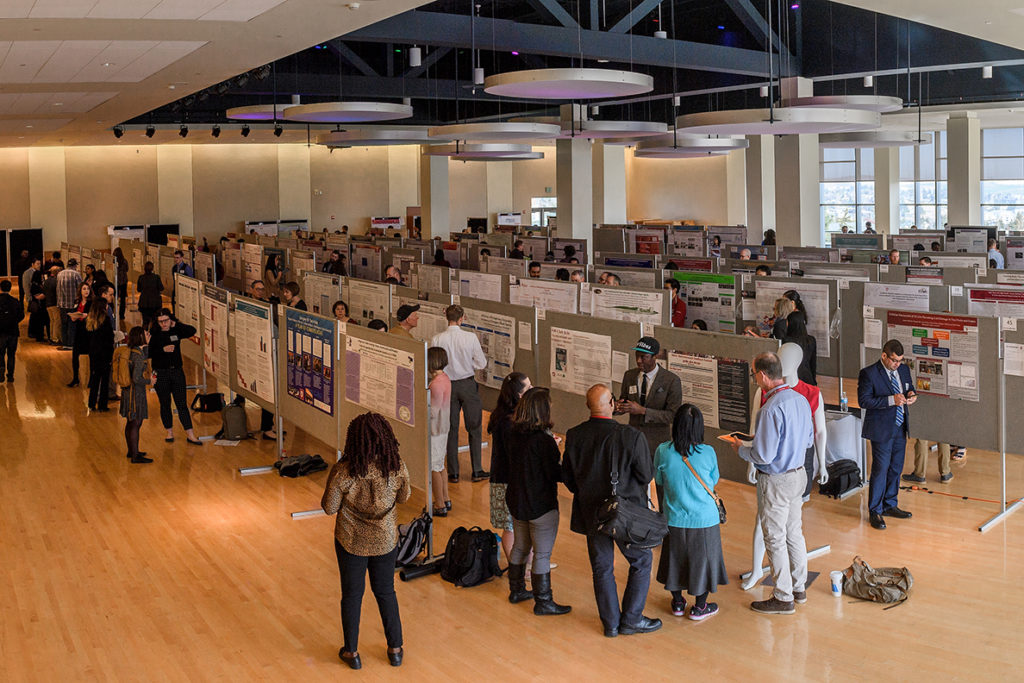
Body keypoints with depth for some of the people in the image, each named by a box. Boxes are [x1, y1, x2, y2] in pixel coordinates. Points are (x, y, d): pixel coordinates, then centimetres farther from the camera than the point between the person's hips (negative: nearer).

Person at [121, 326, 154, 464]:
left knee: (131, 423, 20)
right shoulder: (138, 355, -22)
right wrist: (150, 381, -11)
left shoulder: (132, 351, 4)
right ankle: (135, 456, 3)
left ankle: (131, 451, 33)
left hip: (128, 391, 10)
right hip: (135, 392, -10)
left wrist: (146, 344, 19)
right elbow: (136, 379, -25)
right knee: (135, 424, -2)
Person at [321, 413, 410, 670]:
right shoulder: (397, 468, -18)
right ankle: (395, 649, 32)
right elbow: (404, 497, 1)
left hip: (351, 542, -2)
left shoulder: (343, 471, -25)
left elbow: (329, 508, -12)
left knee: (352, 594, 17)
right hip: (386, 541, 2)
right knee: (386, 592, 21)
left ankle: (351, 652, 31)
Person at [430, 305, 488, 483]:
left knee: (451, 429, 10)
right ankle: (477, 471, 13)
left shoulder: (437, 340, -10)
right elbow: (482, 363, -6)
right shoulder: (470, 337, -13)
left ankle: (453, 473, 14)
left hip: (448, 386, 1)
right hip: (468, 384, -1)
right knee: (474, 428, 10)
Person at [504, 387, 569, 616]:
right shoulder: (544, 440, -24)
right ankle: (543, 602, 13)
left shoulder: (512, 435, -3)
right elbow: (555, 474, -21)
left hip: (516, 501, 7)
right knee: (542, 555, 4)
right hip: (541, 507, -7)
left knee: (520, 547, 23)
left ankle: (516, 590, 36)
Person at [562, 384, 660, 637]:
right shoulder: (631, 436, -22)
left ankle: (610, 623, 25)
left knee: (602, 566, 16)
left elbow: (567, 477, 1)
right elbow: (647, 475, -13)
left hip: (590, 513, 4)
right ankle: (631, 619, 20)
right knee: (641, 561, 17)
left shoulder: (574, 436, -9)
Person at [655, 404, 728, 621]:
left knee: (676, 558, 20)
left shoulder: (663, 451, -15)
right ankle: (700, 607, 28)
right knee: (702, 559, 16)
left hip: (674, 519, 2)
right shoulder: (708, 452, -16)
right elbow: (714, 481, 1)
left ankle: (677, 603, 35)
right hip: (704, 519, -1)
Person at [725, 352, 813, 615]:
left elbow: (763, 456, -25)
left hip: (776, 481, -9)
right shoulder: (800, 400, 0)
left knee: (775, 538, 4)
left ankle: (783, 598, 14)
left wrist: (740, 447, -7)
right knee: (794, 533, 20)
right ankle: (799, 588, 33)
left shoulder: (771, 409, -27)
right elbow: (809, 440, 12)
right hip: (798, 474, 9)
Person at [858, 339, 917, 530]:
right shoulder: (868, 373, -13)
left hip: (900, 428, 7)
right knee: (880, 470, -3)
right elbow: (864, 401, -17)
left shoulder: (904, 370, 7)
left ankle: (890, 505, 30)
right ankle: (875, 512, 8)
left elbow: (909, 388, 22)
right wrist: (891, 400, -24)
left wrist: (911, 395, -3)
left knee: (896, 469, 15)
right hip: (882, 430, -7)